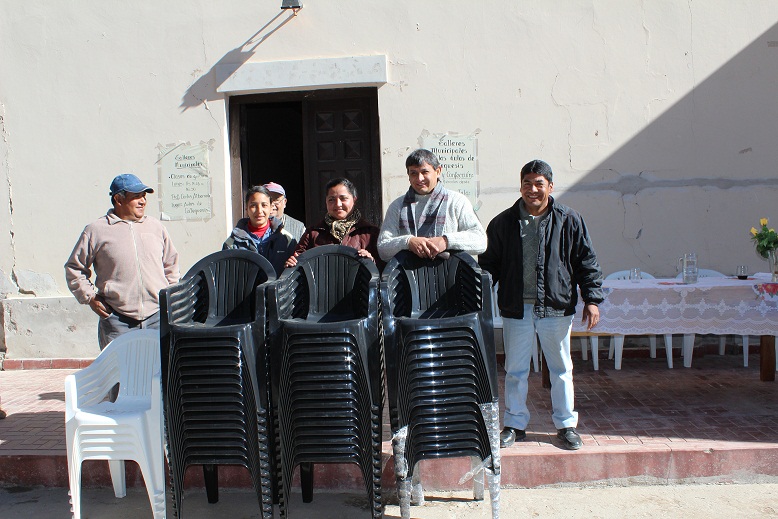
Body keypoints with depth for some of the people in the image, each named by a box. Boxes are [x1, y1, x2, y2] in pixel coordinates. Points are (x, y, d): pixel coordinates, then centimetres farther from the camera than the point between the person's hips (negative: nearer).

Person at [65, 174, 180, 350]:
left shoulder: (156, 227, 14)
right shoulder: (96, 230, 4)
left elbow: (171, 264, 24)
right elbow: (74, 268, 12)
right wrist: (90, 297, 3)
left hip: (158, 317, 3)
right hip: (118, 321, -2)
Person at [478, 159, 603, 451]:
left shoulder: (569, 221, 1)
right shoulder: (503, 223, 3)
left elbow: (586, 262, 4)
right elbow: (489, 264, 8)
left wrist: (592, 299, -2)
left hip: (556, 308, -1)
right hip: (516, 308, 1)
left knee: (561, 369, 10)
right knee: (515, 370, 9)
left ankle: (566, 424, 24)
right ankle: (515, 424, 22)